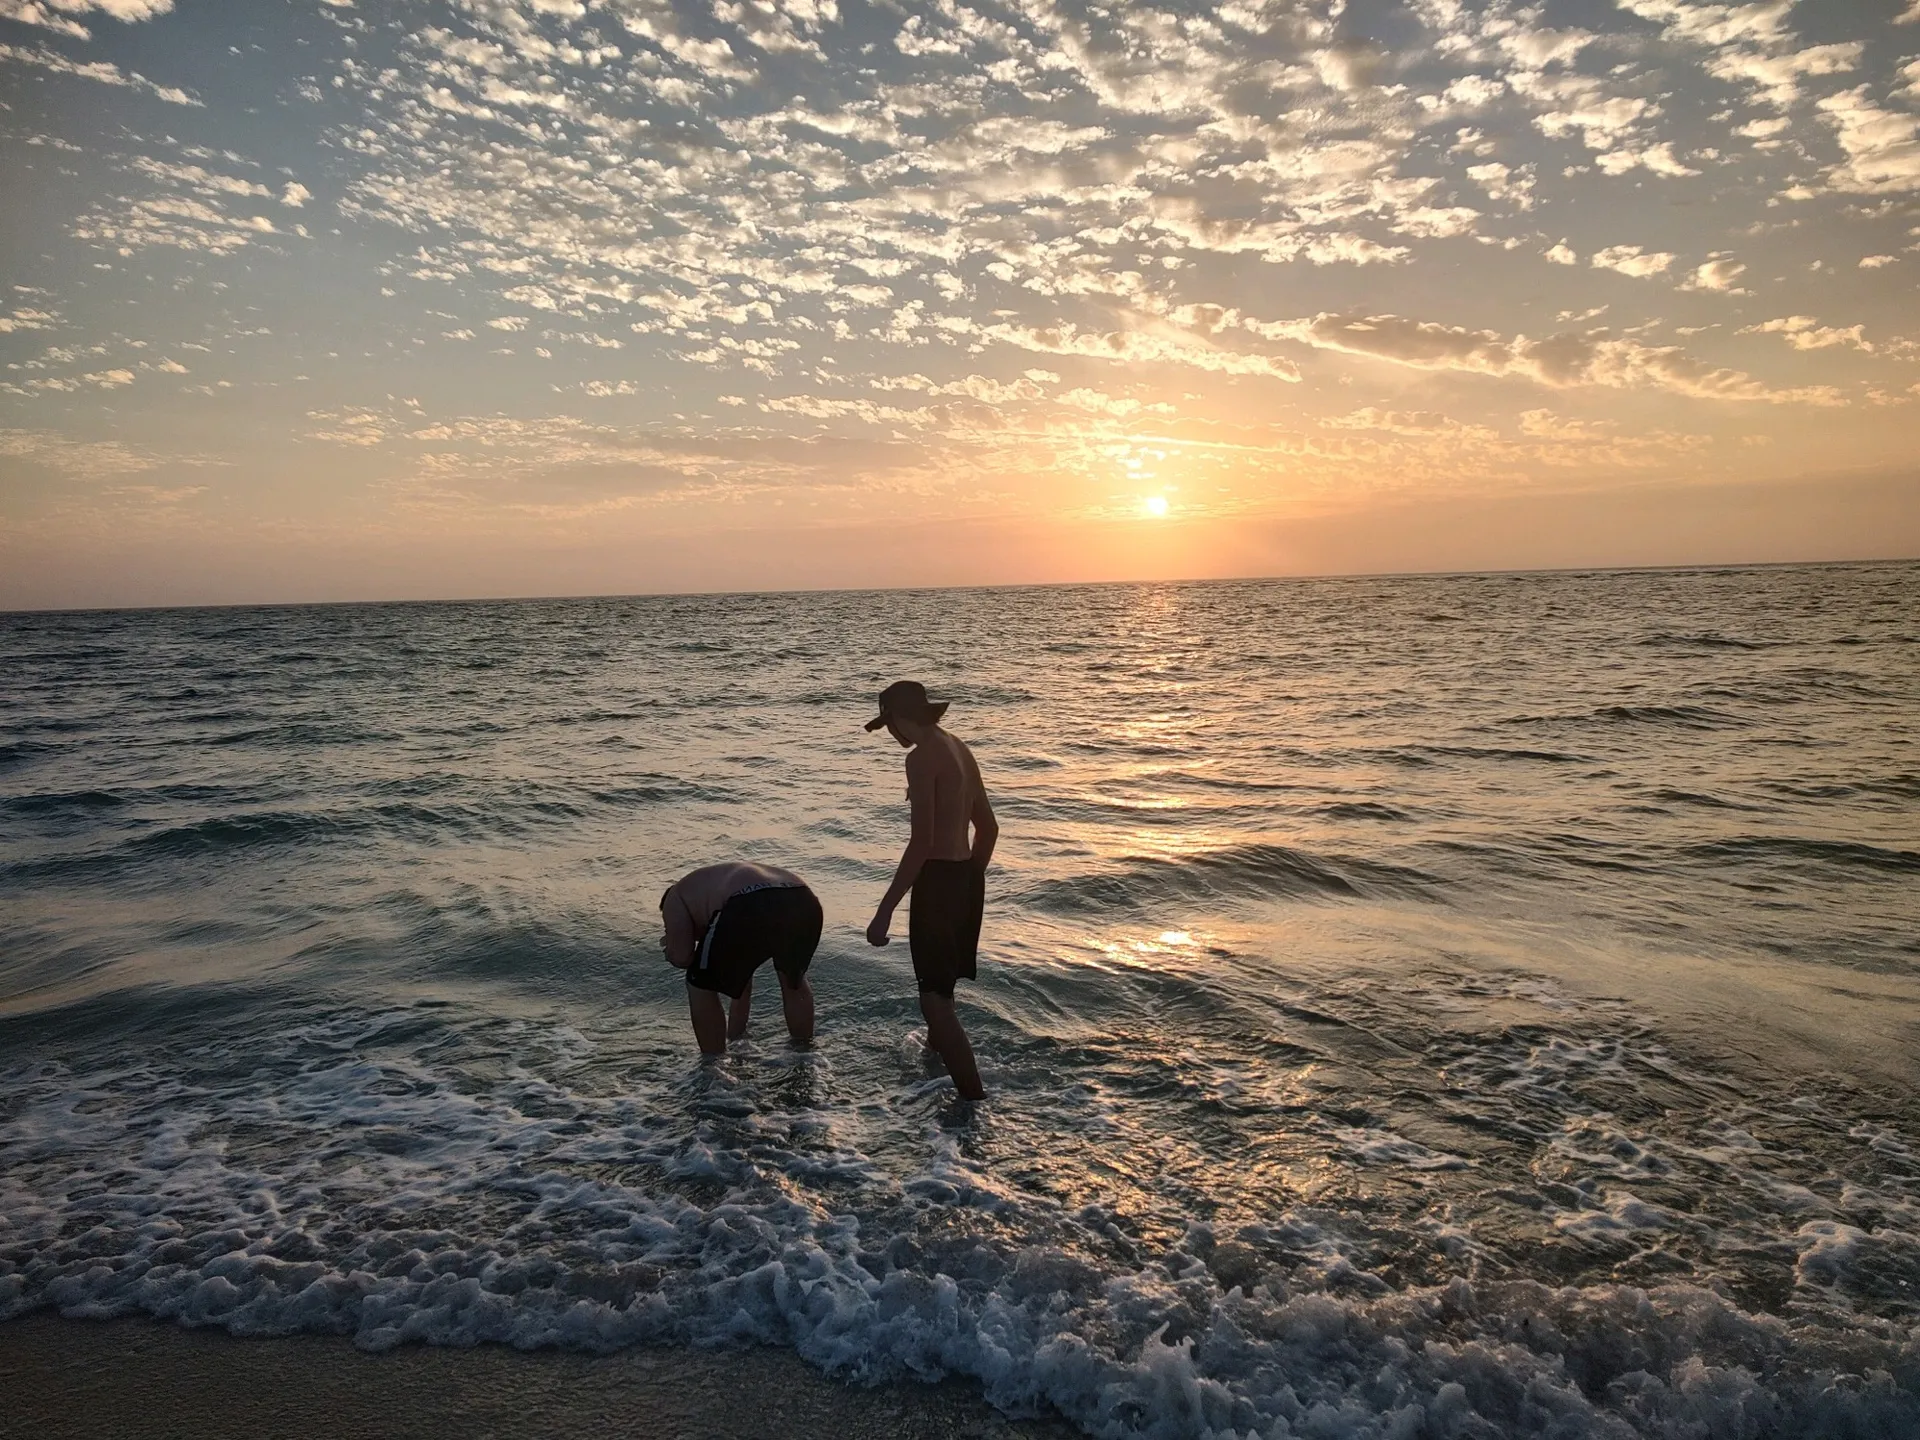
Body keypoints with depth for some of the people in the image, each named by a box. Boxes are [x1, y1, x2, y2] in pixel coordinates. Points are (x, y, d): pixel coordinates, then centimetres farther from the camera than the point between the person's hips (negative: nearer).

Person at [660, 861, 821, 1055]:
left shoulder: (676, 898, 28)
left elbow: (681, 957, 12)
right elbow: (741, 975, 48)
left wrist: (670, 949, 37)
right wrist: (735, 1036, 57)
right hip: (804, 903, 7)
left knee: (701, 986, 20)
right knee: (794, 981, 36)